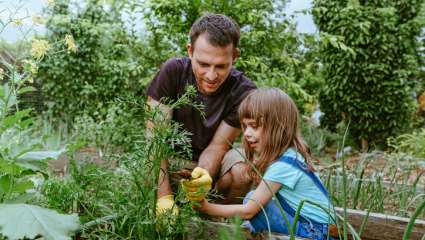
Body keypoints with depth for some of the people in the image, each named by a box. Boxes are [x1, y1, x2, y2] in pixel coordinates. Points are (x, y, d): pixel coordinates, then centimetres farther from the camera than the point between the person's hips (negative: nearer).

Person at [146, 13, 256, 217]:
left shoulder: (243, 92, -20)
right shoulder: (172, 72, -21)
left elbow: (216, 146, -17)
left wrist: (204, 175, -41)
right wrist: (164, 197, -36)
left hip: (209, 162, 0)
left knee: (242, 173, -31)